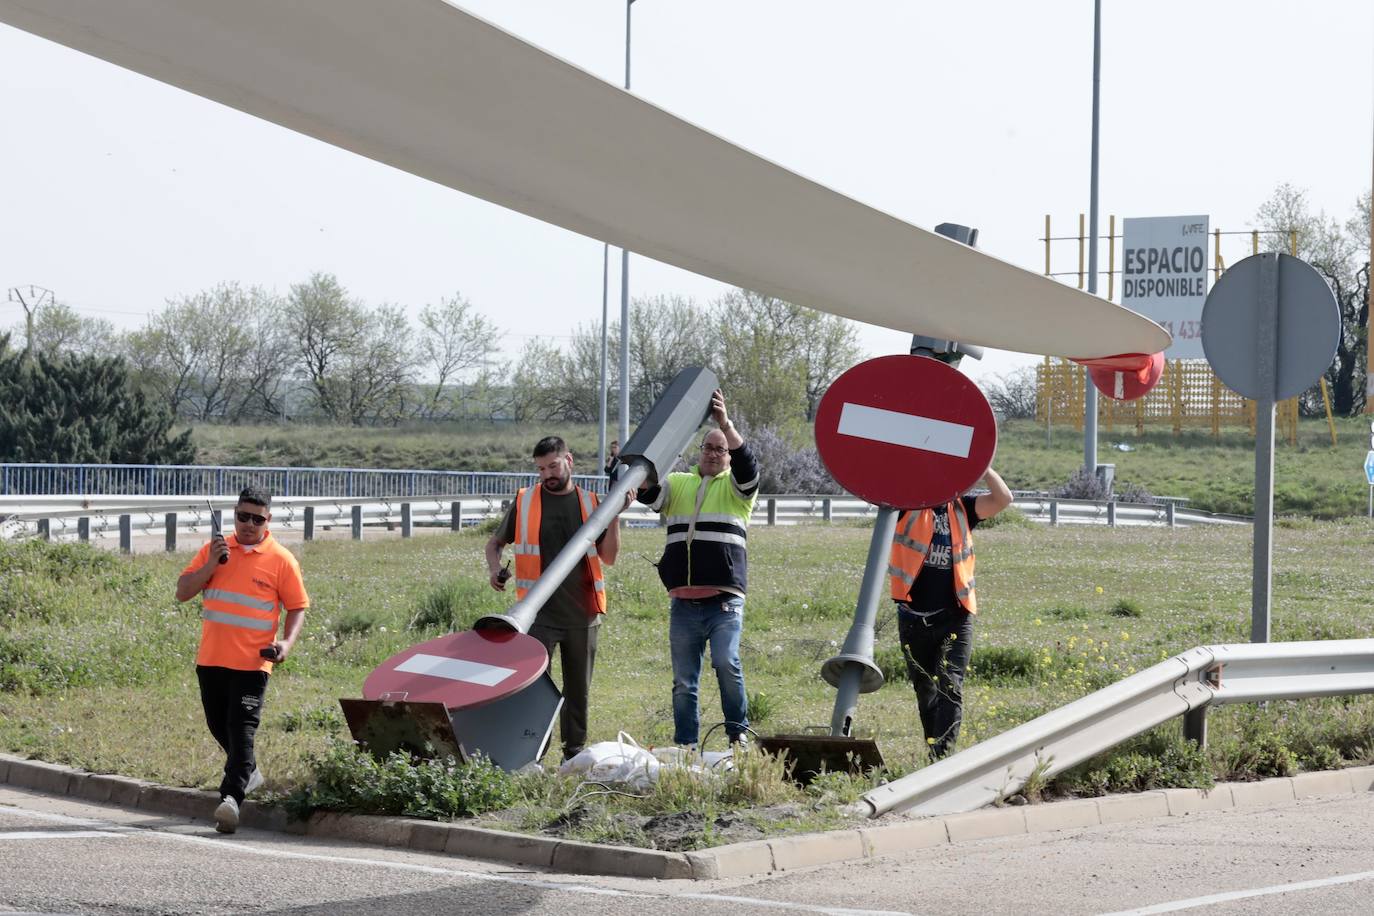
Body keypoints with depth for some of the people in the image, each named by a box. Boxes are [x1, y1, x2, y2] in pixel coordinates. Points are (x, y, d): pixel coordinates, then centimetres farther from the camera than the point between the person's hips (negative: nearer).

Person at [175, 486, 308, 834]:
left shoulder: (282, 560, -1)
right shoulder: (215, 549, 8)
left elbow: (297, 608, 4)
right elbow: (183, 592, 5)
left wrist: (287, 642, -13)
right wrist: (211, 565, -10)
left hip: (252, 662, -5)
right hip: (211, 658, 5)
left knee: (241, 728, -15)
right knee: (218, 725, 16)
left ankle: (231, 796, -24)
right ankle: (248, 772, 40)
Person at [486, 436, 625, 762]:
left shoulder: (590, 503, 7)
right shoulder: (524, 502, 4)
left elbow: (608, 558, 4)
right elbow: (495, 543, 13)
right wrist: (495, 569, -7)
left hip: (582, 613, 2)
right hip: (538, 612, -2)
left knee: (578, 689, 9)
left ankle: (574, 755, 19)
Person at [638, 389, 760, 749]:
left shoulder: (735, 487, 9)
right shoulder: (677, 484, 17)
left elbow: (747, 467, -12)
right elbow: (647, 492, 0)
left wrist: (726, 424, -24)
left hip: (724, 600, -3)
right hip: (683, 601, 3)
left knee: (726, 662, -21)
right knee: (683, 681, 5)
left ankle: (738, 731, -5)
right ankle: (685, 747, 11)